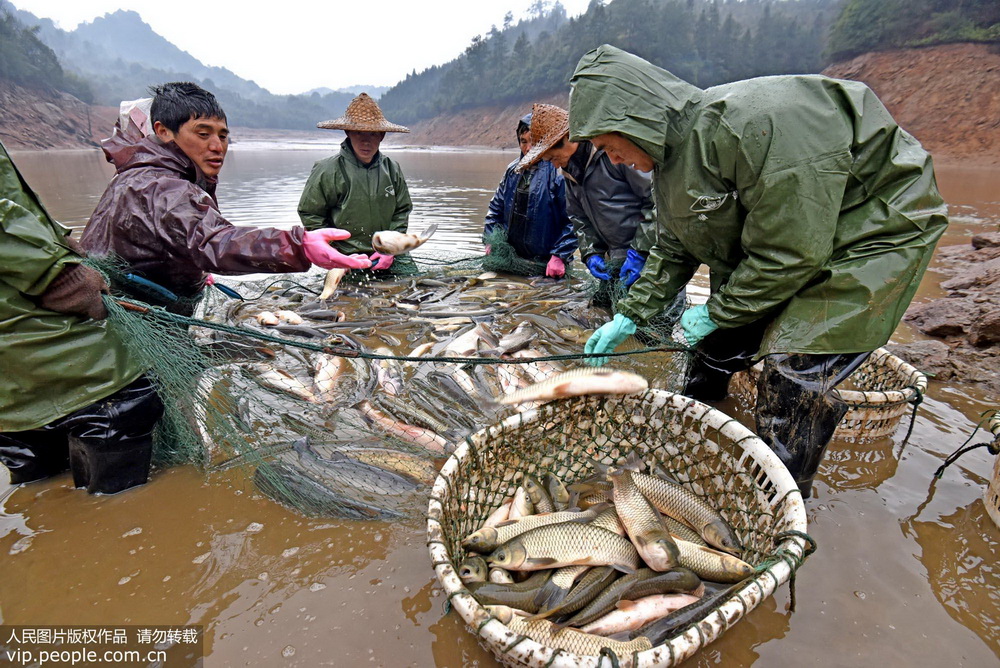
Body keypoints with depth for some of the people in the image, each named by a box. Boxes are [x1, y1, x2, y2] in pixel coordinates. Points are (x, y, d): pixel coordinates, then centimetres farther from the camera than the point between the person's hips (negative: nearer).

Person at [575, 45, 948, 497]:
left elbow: (790, 252, -30)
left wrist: (717, 311, -18)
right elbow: (672, 251, 7)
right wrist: (628, 316, 2)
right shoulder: (671, 157, -4)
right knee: (714, 348, 7)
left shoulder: (750, 125, -34)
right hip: (782, 238, 9)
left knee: (793, 373, -15)